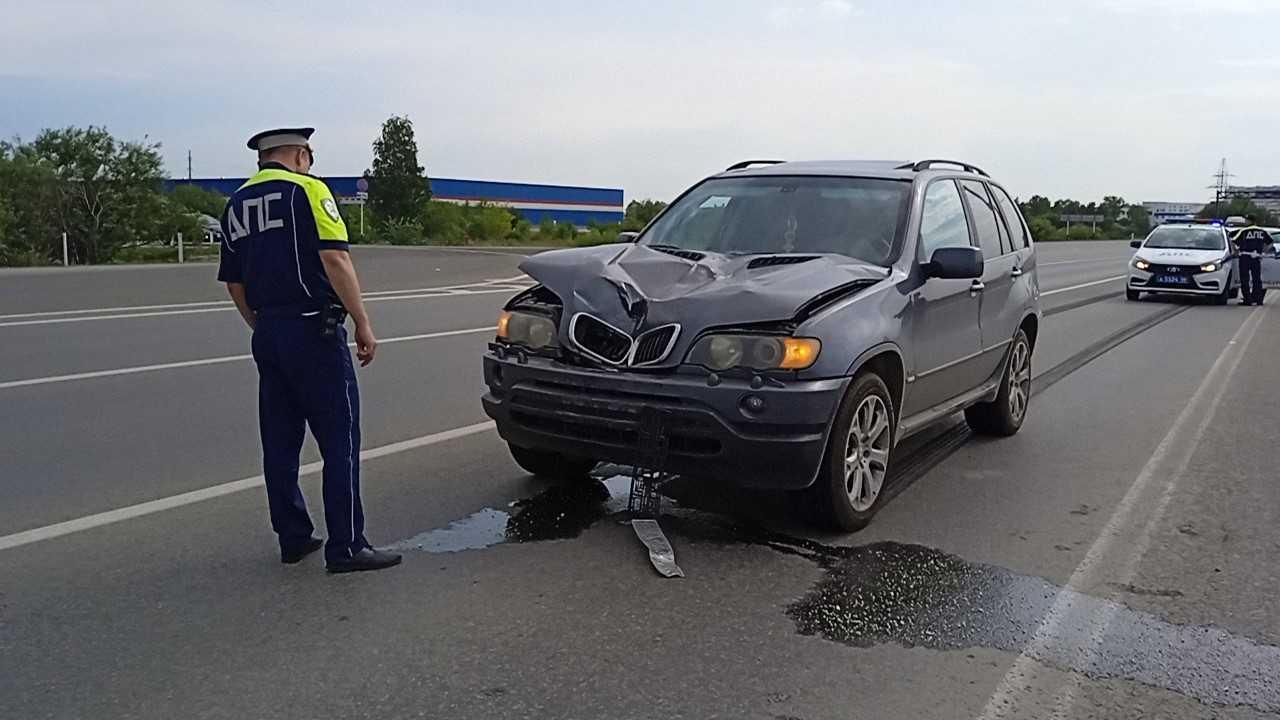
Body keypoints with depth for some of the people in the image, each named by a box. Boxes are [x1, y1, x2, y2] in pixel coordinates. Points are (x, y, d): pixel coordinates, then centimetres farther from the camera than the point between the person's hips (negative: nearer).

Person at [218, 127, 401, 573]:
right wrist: (362, 323, -15)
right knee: (339, 439, -3)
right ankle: (346, 547, -2)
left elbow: (233, 283, 17)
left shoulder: (236, 204, 15)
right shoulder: (307, 190, -6)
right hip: (313, 330, -7)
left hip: (267, 335, 7)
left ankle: (293, 539, 20)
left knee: (279, 443, 12)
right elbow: (335, 259, -17)